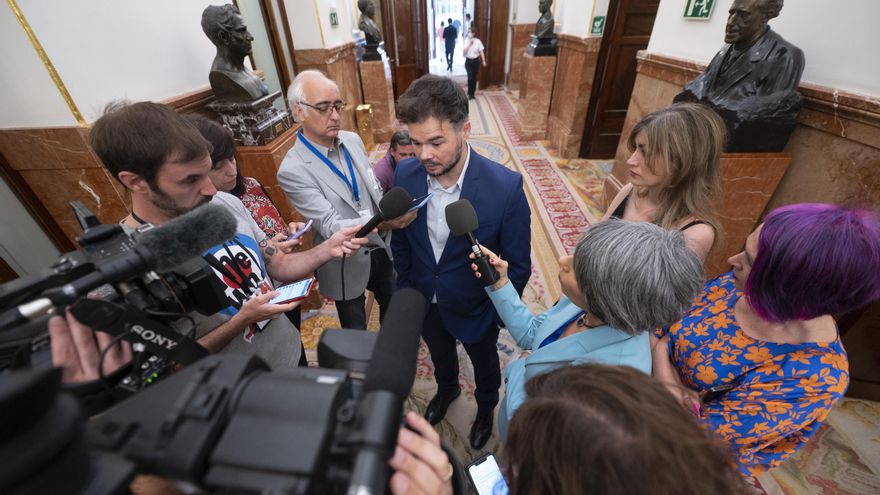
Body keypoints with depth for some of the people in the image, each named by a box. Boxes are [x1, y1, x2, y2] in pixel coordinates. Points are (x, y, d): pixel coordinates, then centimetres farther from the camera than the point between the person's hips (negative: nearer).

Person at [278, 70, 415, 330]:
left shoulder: (353, 140, -4)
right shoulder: (292, 170, -23)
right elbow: (330, 227, -29)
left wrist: (392, 213, -2)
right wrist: (380, 223, -44)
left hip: (381, 249, 6)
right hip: (347, 263, -5)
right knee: (355, 331, 20)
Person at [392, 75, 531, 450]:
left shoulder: (506, 186, -29)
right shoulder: (405, 174, -18)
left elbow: (519, 265, -16)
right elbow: (400, 242, -3)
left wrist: (500, 312, -8)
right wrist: (406, 290, 4)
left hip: (475, 310, -2)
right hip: (425, 305, 3)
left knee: (485, 366, 28)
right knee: (440, 356, 32)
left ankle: (486, 406, 62)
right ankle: (446, 389, 67)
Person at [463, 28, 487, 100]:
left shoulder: (478, 41, -4)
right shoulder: (466, 41, -2)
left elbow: (481, 51, -3)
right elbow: (464, 52, -9)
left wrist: (483, 61, -8)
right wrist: (470, 44, -18)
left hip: (476, 61, 1)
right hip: (468, 61, 0)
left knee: (474, 78, 5)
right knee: (470, 77, -12)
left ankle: (472, 93, 20)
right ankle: (470, 93, 6)